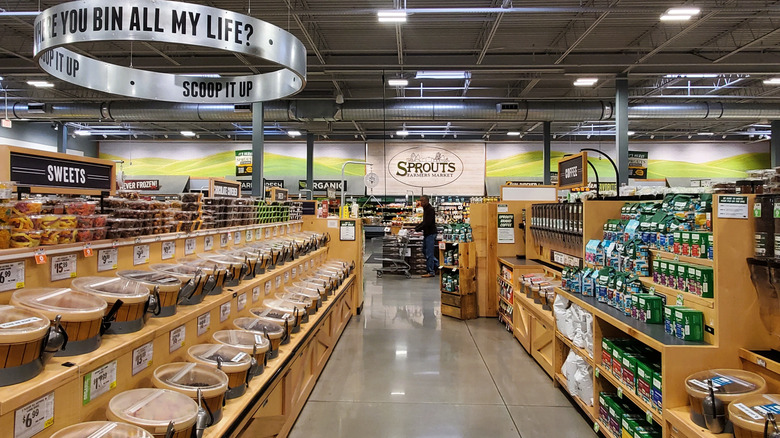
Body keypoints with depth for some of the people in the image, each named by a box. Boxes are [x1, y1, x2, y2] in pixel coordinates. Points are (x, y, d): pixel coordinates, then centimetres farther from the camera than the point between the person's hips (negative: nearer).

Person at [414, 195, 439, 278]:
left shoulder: (430, 210, -16)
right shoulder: (426, 209, 15)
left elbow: (427, 223, -24)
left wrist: (417, 230, -21)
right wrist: (415, 228, 10)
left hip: (430, 234, -10)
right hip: (426, 234, 10)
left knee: (429, 253, -6)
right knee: (425, 250, 16)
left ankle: (431, 272, 1)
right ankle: (437, 264, 27)